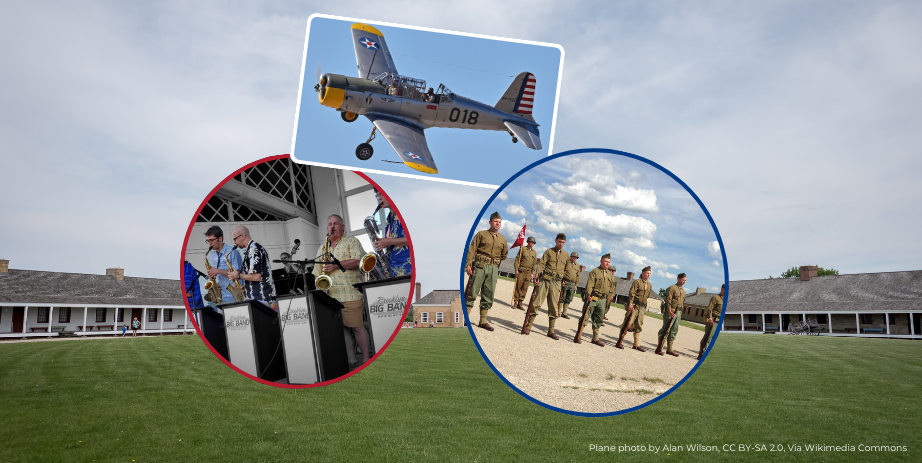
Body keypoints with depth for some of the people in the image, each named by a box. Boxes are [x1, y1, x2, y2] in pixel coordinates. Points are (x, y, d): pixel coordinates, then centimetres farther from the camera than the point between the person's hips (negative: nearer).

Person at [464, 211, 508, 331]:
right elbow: (472, 249, -3)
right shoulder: (481, 234, 5)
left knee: (489, 295, 4)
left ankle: (483, 321, 12)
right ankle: (465, 317, 2)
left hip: (494, 269, 4)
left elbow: (504, 256, 25)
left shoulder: (503, 239, 15)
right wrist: (468, 264, -13)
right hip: (479, 266, -4)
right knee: (472, 292, -5)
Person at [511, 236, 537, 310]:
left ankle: (520, 303, 6)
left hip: (529, 272, 3)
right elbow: (517, 259, 0)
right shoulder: (522, 249, 3)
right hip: (521, 271, -3)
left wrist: (532, 273, 8)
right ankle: (515, 302, 3)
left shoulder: (534, 252, 14)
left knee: (525, 288, 1)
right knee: (518, 287, -3)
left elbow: (534, 263, 15)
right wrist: (516, 269, -9)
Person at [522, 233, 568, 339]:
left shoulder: (566, 255, 15)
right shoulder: (549, 251, 7)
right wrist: (537, 274, -18)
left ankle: (551, 331, 8)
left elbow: (566, 270, 22)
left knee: (553, 307, 2)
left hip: (556, 283, 2)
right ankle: (528, 326, 1)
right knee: (536, 303, -6)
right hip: (545, 280, -2)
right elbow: (541, 263, -3)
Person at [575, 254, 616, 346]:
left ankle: (595, 338, 18)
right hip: (592, 298, -6)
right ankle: (578, 336, 0)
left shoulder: (610, 275, 15)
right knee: (585, 317, -4)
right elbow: (590, 284, -13)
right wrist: (588, 294, -25)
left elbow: (612, 286, 24)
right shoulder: (595, 271, -4)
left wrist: (611, 295, 13)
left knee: (598, 320, 10)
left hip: (602, 300, 6)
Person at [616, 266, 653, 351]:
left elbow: (647, 296, 21)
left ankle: (636, 345, 16)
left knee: (638, 326, 10)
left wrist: (645, 307, 16)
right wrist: (630, 303, -22)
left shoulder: (649, 285, 15)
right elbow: (632, 293, -13)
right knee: (627, 323, -7)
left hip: (642, 307, 7)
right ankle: (620, 342, -3)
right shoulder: (637, 282, -6)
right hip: (634, 305, -7)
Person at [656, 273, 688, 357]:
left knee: (674, 331, 9)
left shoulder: (683, 291, 18)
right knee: (665, 330, -8)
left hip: (678, 312, 7)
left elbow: (683, 302, 22)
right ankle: (659, 349, -6)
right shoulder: (672, 288, -6)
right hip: (671, 311, -7)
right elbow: (668, 300, -13)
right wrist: (670, 311, -20)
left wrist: (680, 312, 13)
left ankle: (669, 349, 16)